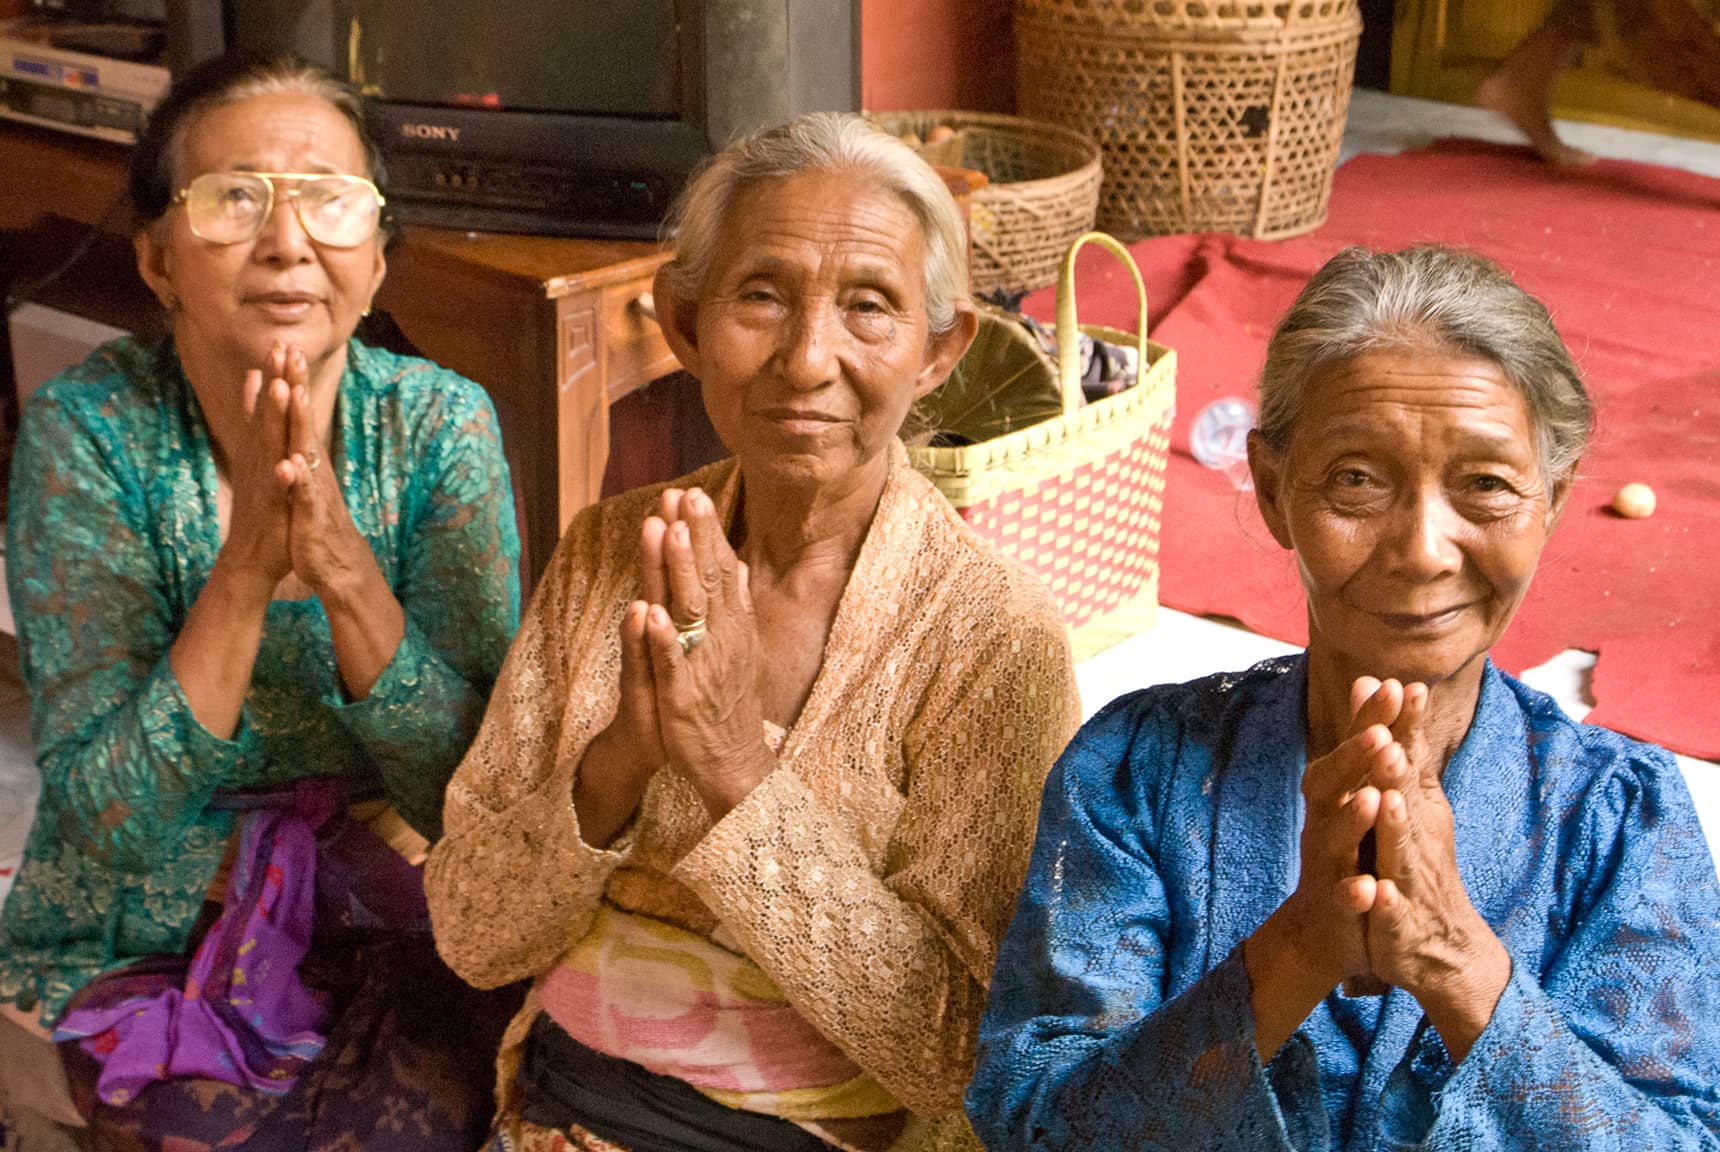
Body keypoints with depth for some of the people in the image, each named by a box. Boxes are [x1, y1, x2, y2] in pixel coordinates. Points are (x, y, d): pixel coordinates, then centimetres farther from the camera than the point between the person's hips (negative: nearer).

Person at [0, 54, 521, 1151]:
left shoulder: (440, 424, -9)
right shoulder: (89, 428, -12)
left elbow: (478, 796, -13)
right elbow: (103, 820, -16)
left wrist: (341, 560, -27)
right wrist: (246, 567, -28)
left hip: (395, 929, 1)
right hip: (146, 946, -1)